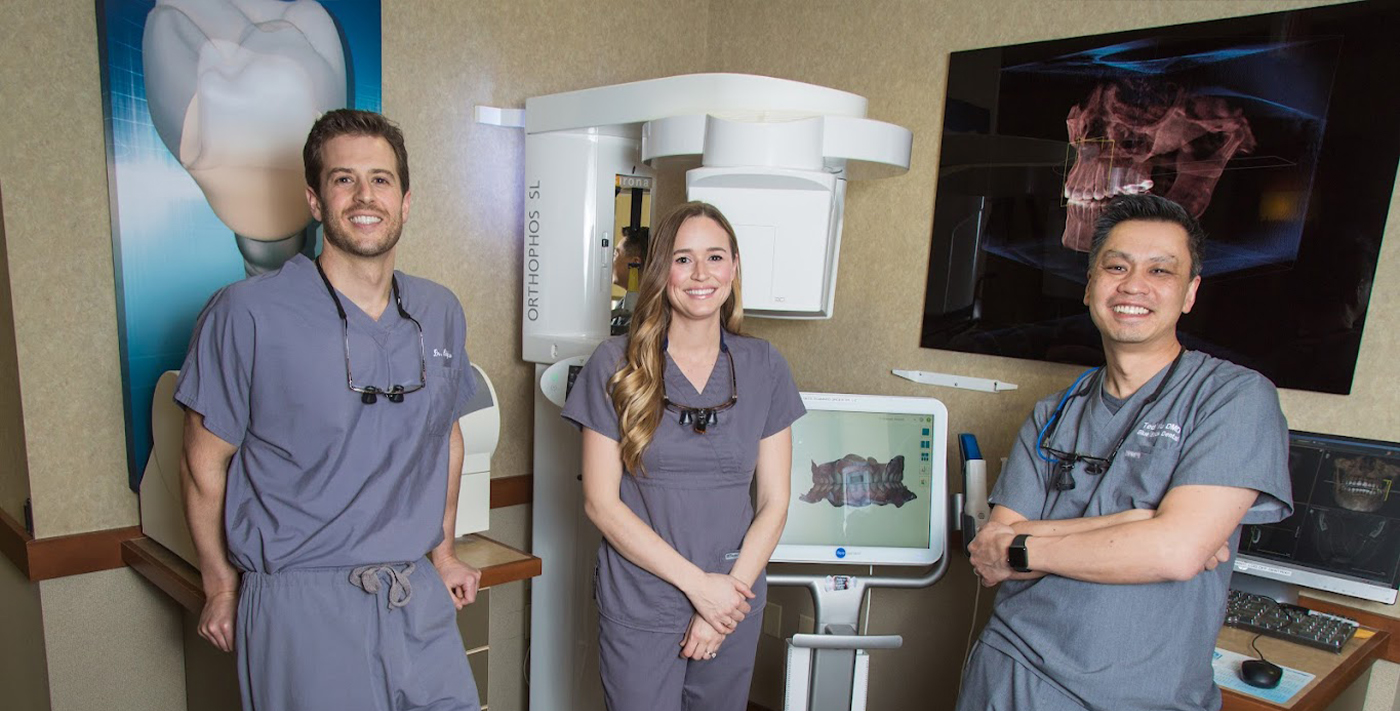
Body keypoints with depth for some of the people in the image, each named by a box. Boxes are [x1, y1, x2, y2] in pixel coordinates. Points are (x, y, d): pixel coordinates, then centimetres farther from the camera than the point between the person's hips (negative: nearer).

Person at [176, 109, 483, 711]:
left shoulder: (440, 313, 3)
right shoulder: (248, 314, -11)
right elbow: (205, 463, -3)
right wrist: (222, 588, 5)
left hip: (419, 598, 4)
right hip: (303, 602, -4)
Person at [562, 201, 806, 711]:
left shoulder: (763, 368, 0)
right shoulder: (615, 365, -7)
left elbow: (774, 501, 1)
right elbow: (601, 502, -9)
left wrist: (734, 589, -9)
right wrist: (698, 584, -13)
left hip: (735, 602, 2)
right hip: (638, 610, -2)